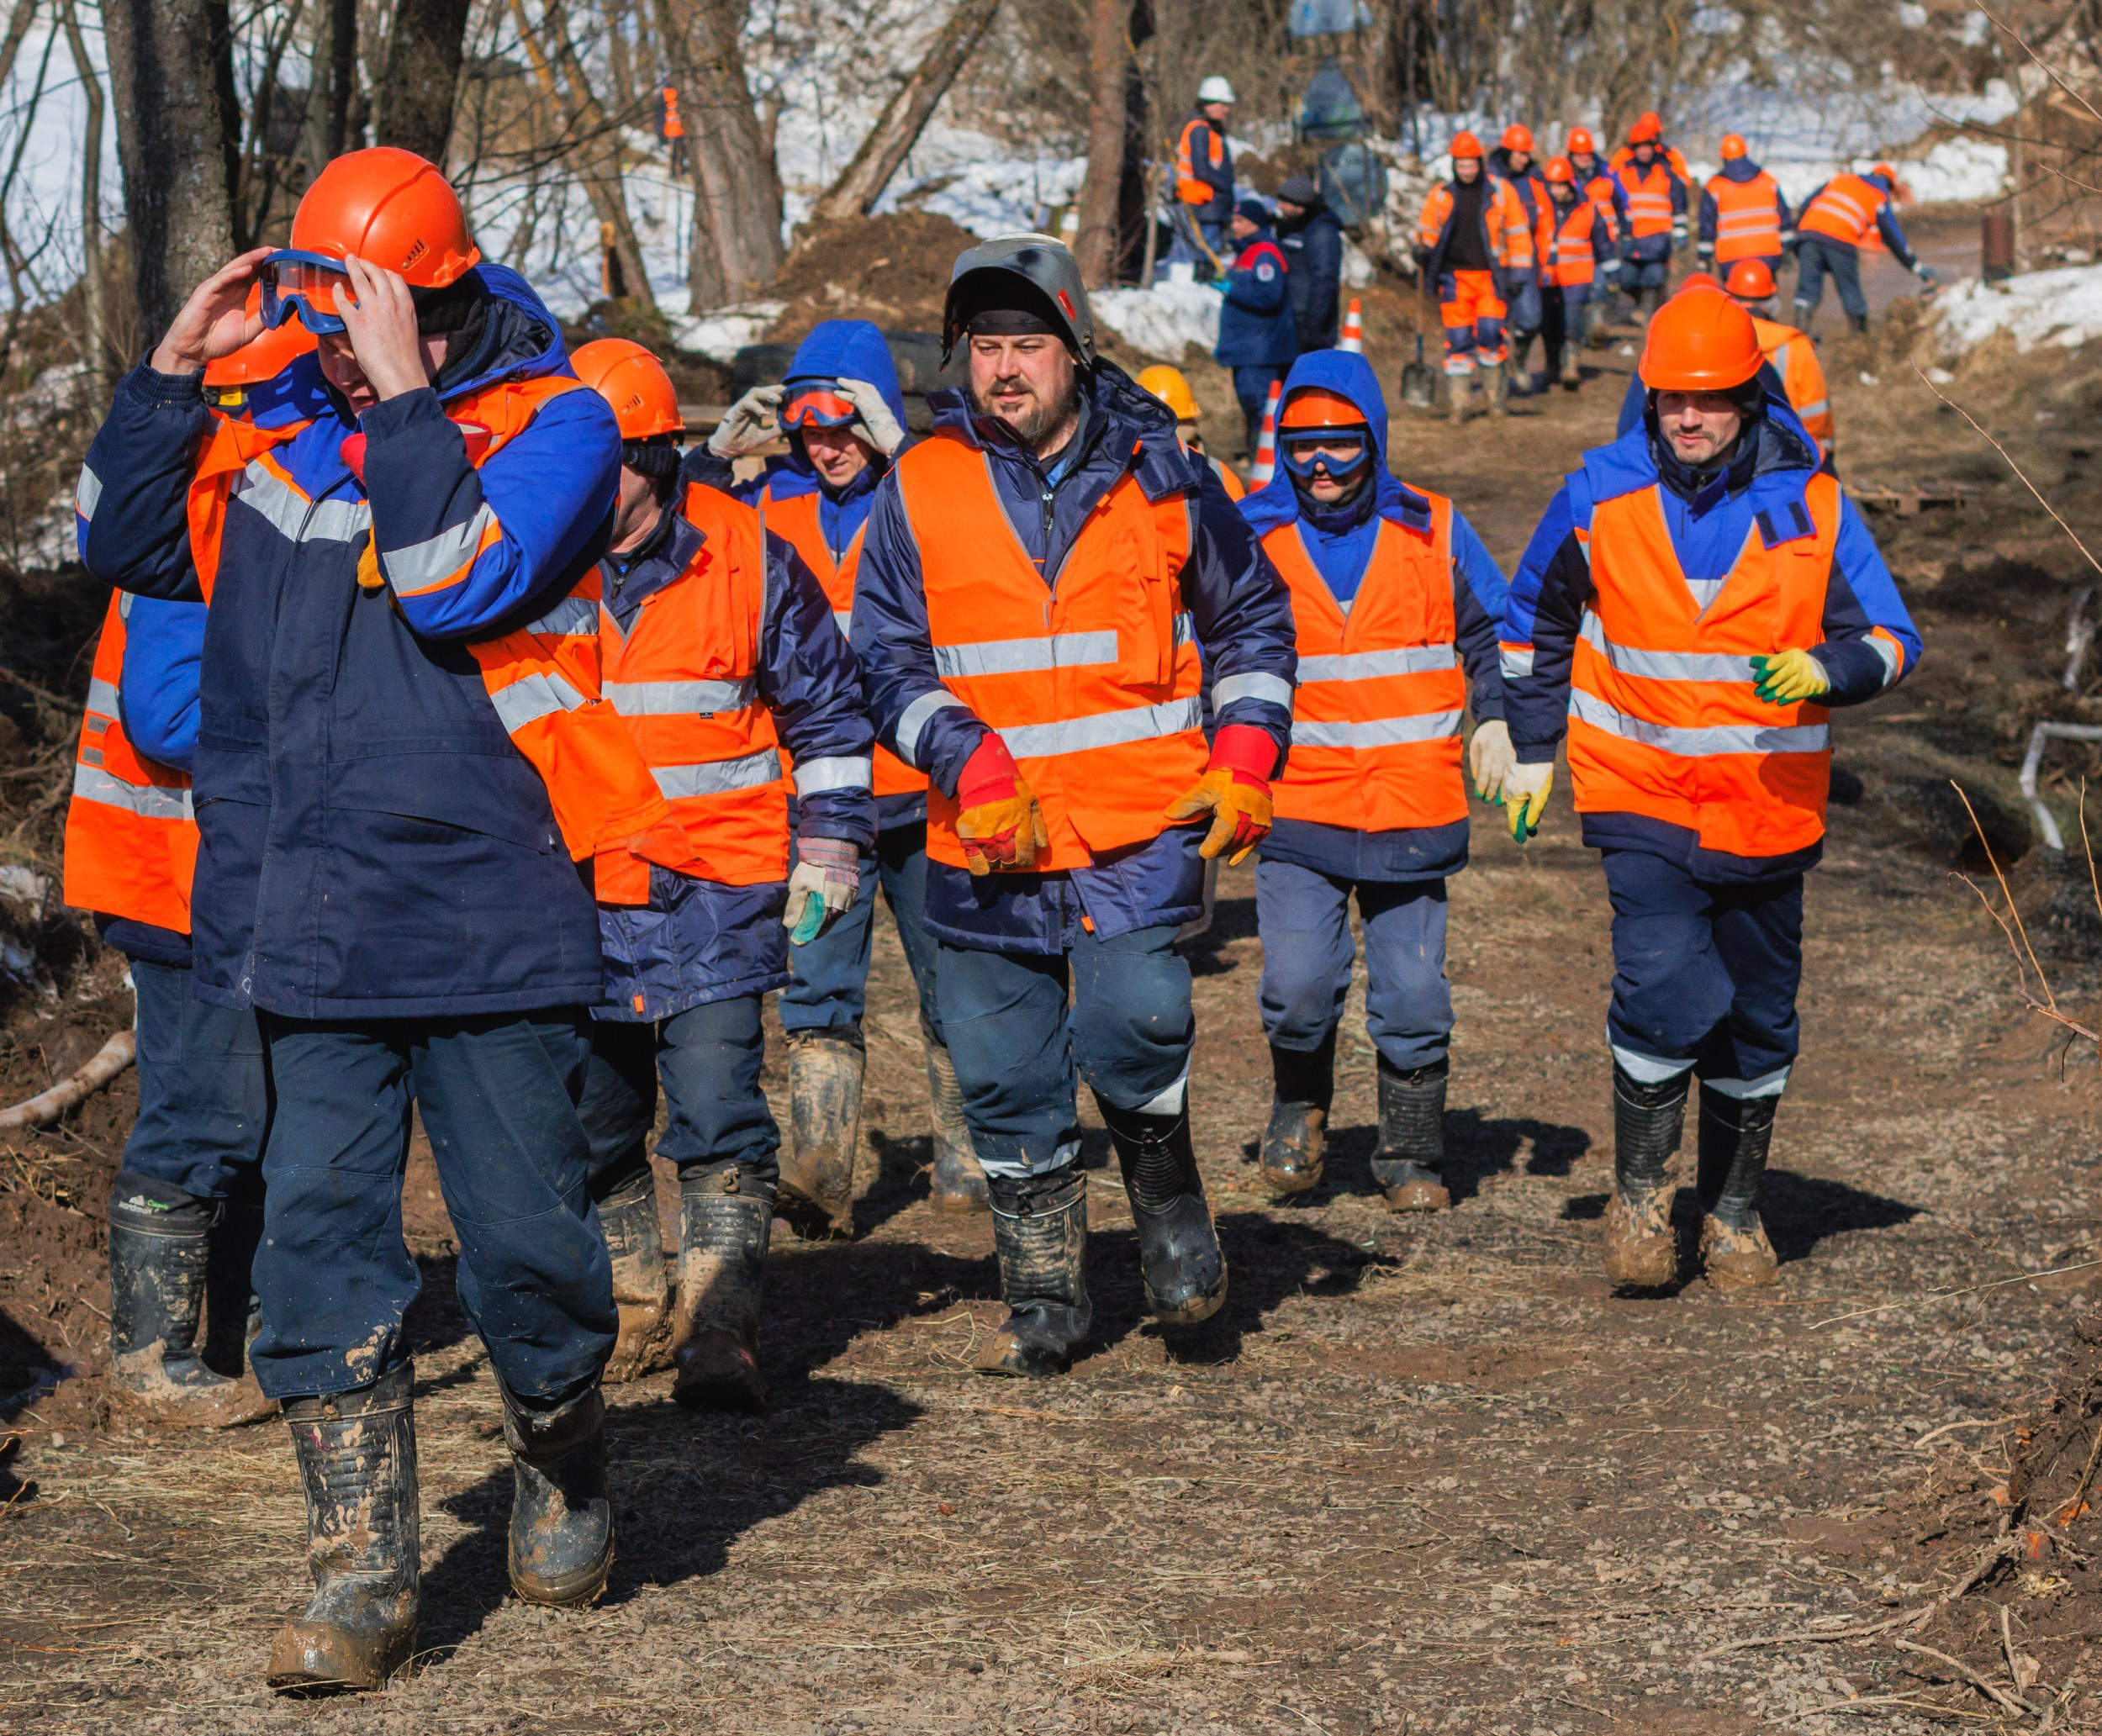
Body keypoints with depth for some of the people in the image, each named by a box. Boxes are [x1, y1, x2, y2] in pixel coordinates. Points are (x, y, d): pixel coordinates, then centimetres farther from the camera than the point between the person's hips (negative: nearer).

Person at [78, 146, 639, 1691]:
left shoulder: (552, 420, -4)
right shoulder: (280, 430, 11)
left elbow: (463, 578, -20)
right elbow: (127, 546, 16)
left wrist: (401, 400, -20)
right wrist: (175, 371, 6)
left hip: (486, 916, -4)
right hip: (310, 930, 4)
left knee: (525, 1234, 3)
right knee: (320, 1230, 0)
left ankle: (565, 1476, 31)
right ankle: (363, 1576, 6)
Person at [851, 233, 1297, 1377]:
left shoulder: (1159, 475, 3)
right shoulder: (920, 491, 2)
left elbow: (1252, 620, 14)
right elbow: (886, 657, 2)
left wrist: (1244, 763, 2)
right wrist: (972, 768, -13)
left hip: (1142, 827, -2)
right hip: (985, 846, 2)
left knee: (1131, 1024, -22)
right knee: (1005, 1080, 6)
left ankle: (1167, 1195, 7)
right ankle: (1044, 1303, 22)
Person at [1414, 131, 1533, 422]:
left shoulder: (1500, 191, 4)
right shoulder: (1441, 195, 8)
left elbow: (1518, 233, 8)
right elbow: (1426, 229, 18)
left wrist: (1520, 270, 4)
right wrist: (1421, 249, -2)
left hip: (1490, 275, -1)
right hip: (1455, 276, 1)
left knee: (1490, 333, -12)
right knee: (1458, 340, -2)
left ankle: (1493, 392, 7)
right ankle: (1459, 403, 4)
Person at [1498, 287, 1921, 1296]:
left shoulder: (1809, 505, -4)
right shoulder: (1601, 496, -3)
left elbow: (1889, 639, -1)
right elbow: (1536, 618, 13)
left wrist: (1826, 669, -23)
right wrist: (1533, 747, 13)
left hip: (1770, 805, 2)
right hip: (1641, 796, -2)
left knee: (1758, 1018, 10)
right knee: (1666, 991, -20)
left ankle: (1734, 1213, 28)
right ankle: (1640, 1192, 0)